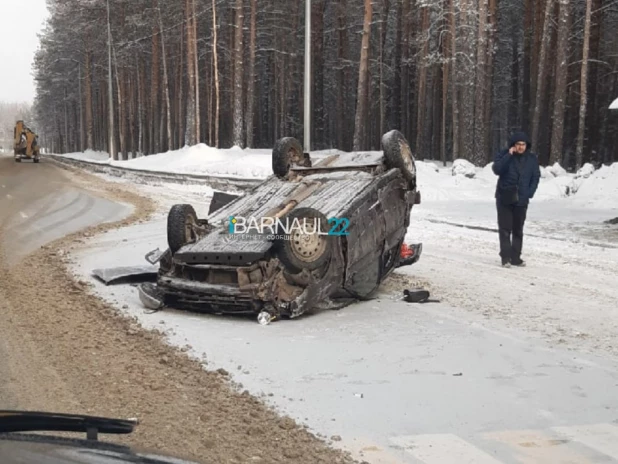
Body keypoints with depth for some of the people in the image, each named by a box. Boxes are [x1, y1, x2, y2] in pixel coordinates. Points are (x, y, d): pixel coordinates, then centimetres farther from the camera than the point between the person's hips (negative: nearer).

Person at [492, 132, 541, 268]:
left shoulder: (532, 159, 4)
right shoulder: (504, 155, -3)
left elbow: (535, 178, 7)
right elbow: (496, 169, -18)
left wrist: (529, 194, -4)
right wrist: (509, 155, -22)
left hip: (521, 200, 3)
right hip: (504, 199, -2)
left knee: (518, 230, 8)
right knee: (505, 229, -4)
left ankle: (516, 257, 14)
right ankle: (505, 257, -2)